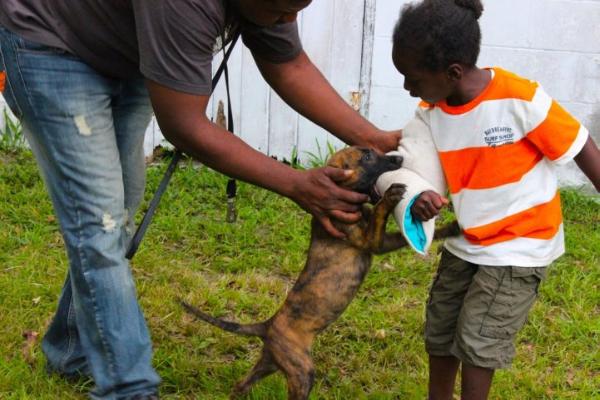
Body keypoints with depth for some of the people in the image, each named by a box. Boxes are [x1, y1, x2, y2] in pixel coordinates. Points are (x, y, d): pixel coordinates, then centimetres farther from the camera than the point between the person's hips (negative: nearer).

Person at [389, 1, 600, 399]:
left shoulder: (520, 99, -27)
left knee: (478, 341, -3)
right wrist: (419, 200, -27)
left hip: (520, 245, -6)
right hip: (464, 242, 6)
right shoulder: (429, 113, -10)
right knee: (439, 333, 16)